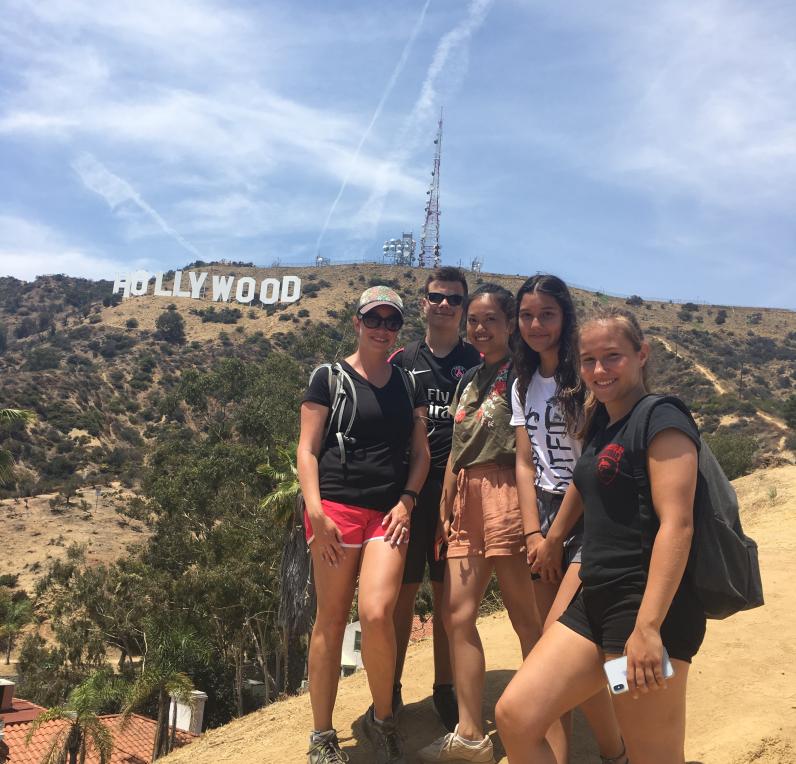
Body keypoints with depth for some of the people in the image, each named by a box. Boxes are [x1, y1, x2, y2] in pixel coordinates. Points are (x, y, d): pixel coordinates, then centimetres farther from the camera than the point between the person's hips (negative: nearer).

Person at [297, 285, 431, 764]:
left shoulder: (409, 385, 14)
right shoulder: (329, 378, 3)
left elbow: (420, 452, 15)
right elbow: (307, 450, -1)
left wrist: (406, 501, -1)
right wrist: (315, 511, -12)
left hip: (389, 512, 2)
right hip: (337, 508, -2)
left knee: (377, 614, -15)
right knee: (331, 620, 1)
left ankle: (383, 717, 10)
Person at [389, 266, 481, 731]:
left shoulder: (477, 364, 6)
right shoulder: (401, 361, 9)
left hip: (456, 490, 0)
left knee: (448, 595, 7)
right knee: (401, 592, 5)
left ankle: (446, 690, 20)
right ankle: (391, 689, 19)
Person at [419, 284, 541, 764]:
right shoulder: (468, 381, 21)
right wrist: (445, 508, 16)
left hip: (504, 493, -8)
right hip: (466, 499, 8)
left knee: (526, 617, -2)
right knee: (458, 613, 4)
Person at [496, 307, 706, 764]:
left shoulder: (662, 422, -10)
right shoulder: (599, 424, 15)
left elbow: (677, 524, -19)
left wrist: (648, 627, -25)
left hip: (650, 606, -8)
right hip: (595, 601, 8)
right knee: (514, 717, 1)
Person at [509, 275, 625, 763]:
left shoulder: (585, 376, -8)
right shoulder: (524, 385, 12)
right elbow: (526, 464, 9)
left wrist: (555, 536, -9)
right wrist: (534, 534, -2)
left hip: (587, 516, -6)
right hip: (544, 514, 6)